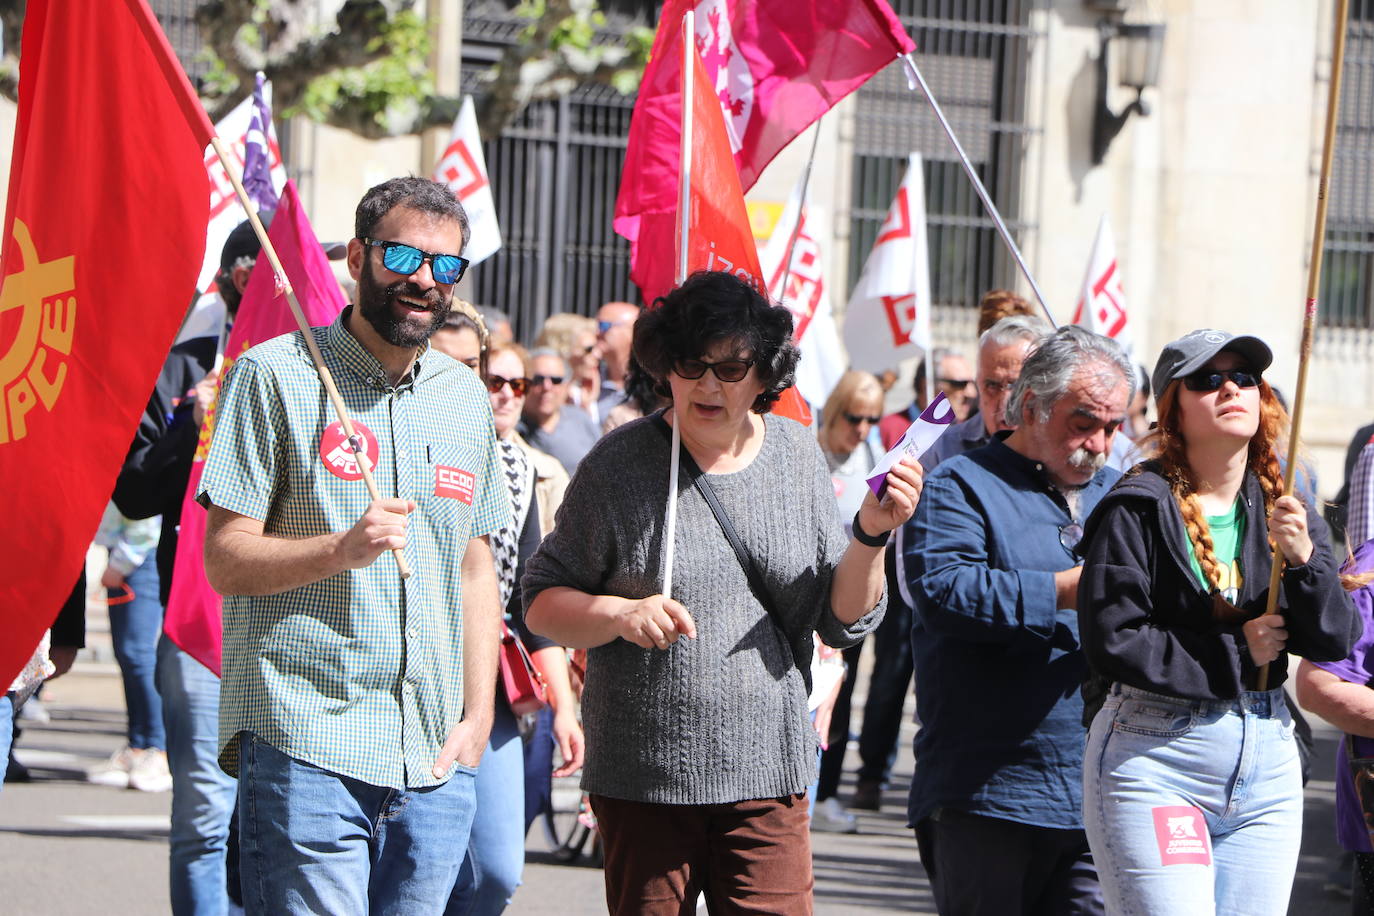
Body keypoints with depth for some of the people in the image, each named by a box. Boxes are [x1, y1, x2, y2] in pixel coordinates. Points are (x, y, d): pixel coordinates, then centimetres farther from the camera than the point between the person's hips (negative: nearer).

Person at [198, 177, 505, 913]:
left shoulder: (466, 398, 16)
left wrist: (477, 714, 10)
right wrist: (342, 549, -23)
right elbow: (226, 561, -6)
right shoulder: (276, 375, -2)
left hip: (435, 764, 5)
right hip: (304, 748, -5)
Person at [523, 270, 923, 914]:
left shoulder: (798, 456, 7)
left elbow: (845, 622, 8)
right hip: (641, 779, -2)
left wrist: (871, 534, -8)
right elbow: (541, 603, 2)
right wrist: (620, 614, -15)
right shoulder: (620, 464, -2)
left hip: (767, 772, 2)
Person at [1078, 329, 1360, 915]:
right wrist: (1236, 653, -9)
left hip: (1266, 767, 5)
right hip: (1154, 762, -5)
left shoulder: (1282, 512, 11)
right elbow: (1111, 642, -13)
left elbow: (1335, 641, 4)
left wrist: (1303, 560, -13)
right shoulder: (1136, 511, -5)